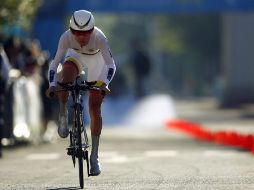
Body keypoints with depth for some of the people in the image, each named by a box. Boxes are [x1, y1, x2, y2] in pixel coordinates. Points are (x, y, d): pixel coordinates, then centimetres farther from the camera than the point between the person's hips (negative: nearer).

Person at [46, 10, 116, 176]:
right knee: (66, 74, -37)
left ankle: (94, 156, 4)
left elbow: (111, 64, -36)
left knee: (95, 109, -6)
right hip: (76, 56, 1)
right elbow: (55, 63, -31)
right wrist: (52, 85, -46)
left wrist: (104, 84, -53)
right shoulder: (66, 37, -33)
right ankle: (63, 116, -15)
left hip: (97, 60, -1)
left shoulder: (99, 38, -37)